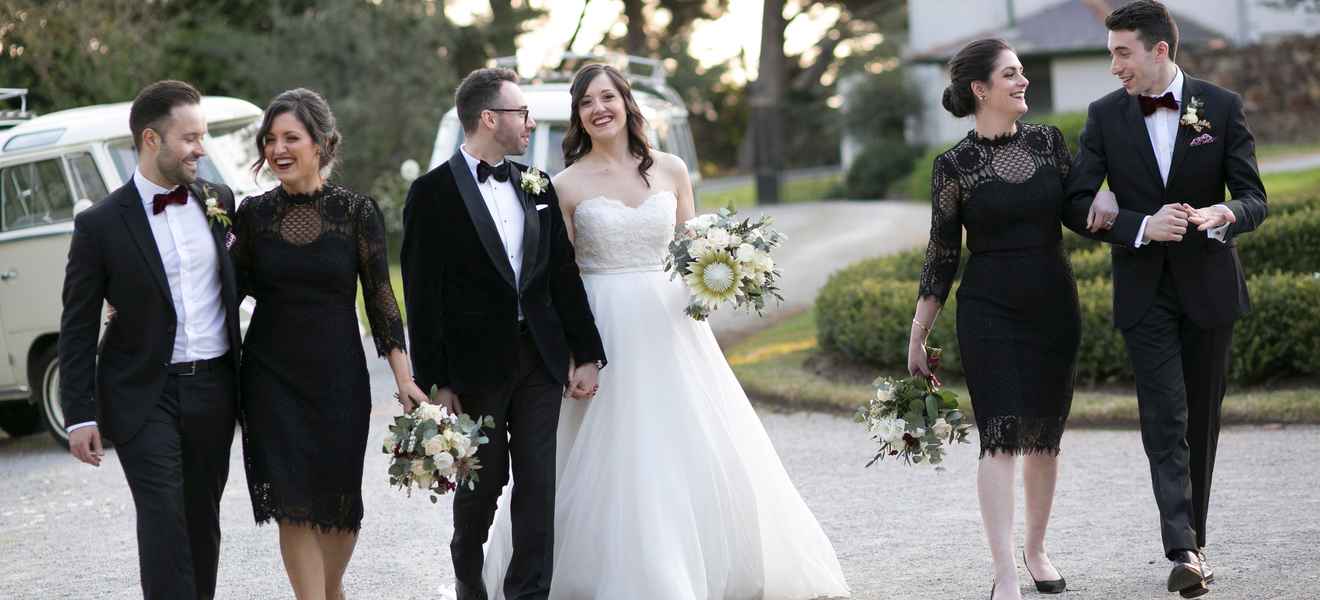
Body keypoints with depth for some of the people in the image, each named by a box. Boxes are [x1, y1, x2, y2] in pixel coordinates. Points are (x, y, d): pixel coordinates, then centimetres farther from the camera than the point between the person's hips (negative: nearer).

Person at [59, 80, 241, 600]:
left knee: (202, 519, 11)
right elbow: (77, 329, -4)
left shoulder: (218, 202, 6)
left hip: (213, 389, 4)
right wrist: (80, 416, -8)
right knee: (163, 519, -13)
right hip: (145, 396, -4)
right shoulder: (100, 225, -7)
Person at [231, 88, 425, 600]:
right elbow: (240, 286, 8)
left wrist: (404, 376, -8)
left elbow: (379, 295, -3)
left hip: (338, 375, -1)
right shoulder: (254, 213, 0)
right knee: (292, 503, -3)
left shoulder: (357, 211, -5)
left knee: (339, 499, 10)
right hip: (271, 374, 1)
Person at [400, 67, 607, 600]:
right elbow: (422, 295, -8)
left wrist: (587, 354, 7)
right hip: (476, 365, -4)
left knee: (538, 483, 0)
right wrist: (435, 382, -11)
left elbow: (565, 276, 11)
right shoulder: (433, 194, -7)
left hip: (541, 360, 4)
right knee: (482, 482, 9)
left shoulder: (538, 187, 9)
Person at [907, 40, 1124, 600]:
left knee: (1044, 437, 11)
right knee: (1001, 438, -12)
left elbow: (1075, 215, 11)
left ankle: (1036, 549, 30)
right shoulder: (954, 165, -5)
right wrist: (917, 338, 2)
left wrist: (1105, 199, -12)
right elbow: (942, 255, 0)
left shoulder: (1048, 141, 4)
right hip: (990, 312, -4)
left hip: (1054, 307, 4)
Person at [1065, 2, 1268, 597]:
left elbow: (1254, 198, -3)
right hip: (1145, 291, -1)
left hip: (1209, 285, 1)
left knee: (1201, 420, 10)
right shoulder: (1105, 115, -1)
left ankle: (1194, 541, 23)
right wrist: (1144, 227, -21)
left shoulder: (1222, 106, -3)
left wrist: (1224, 214, -27)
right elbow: (1078, 204, -4)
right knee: (1164, 419, -12)